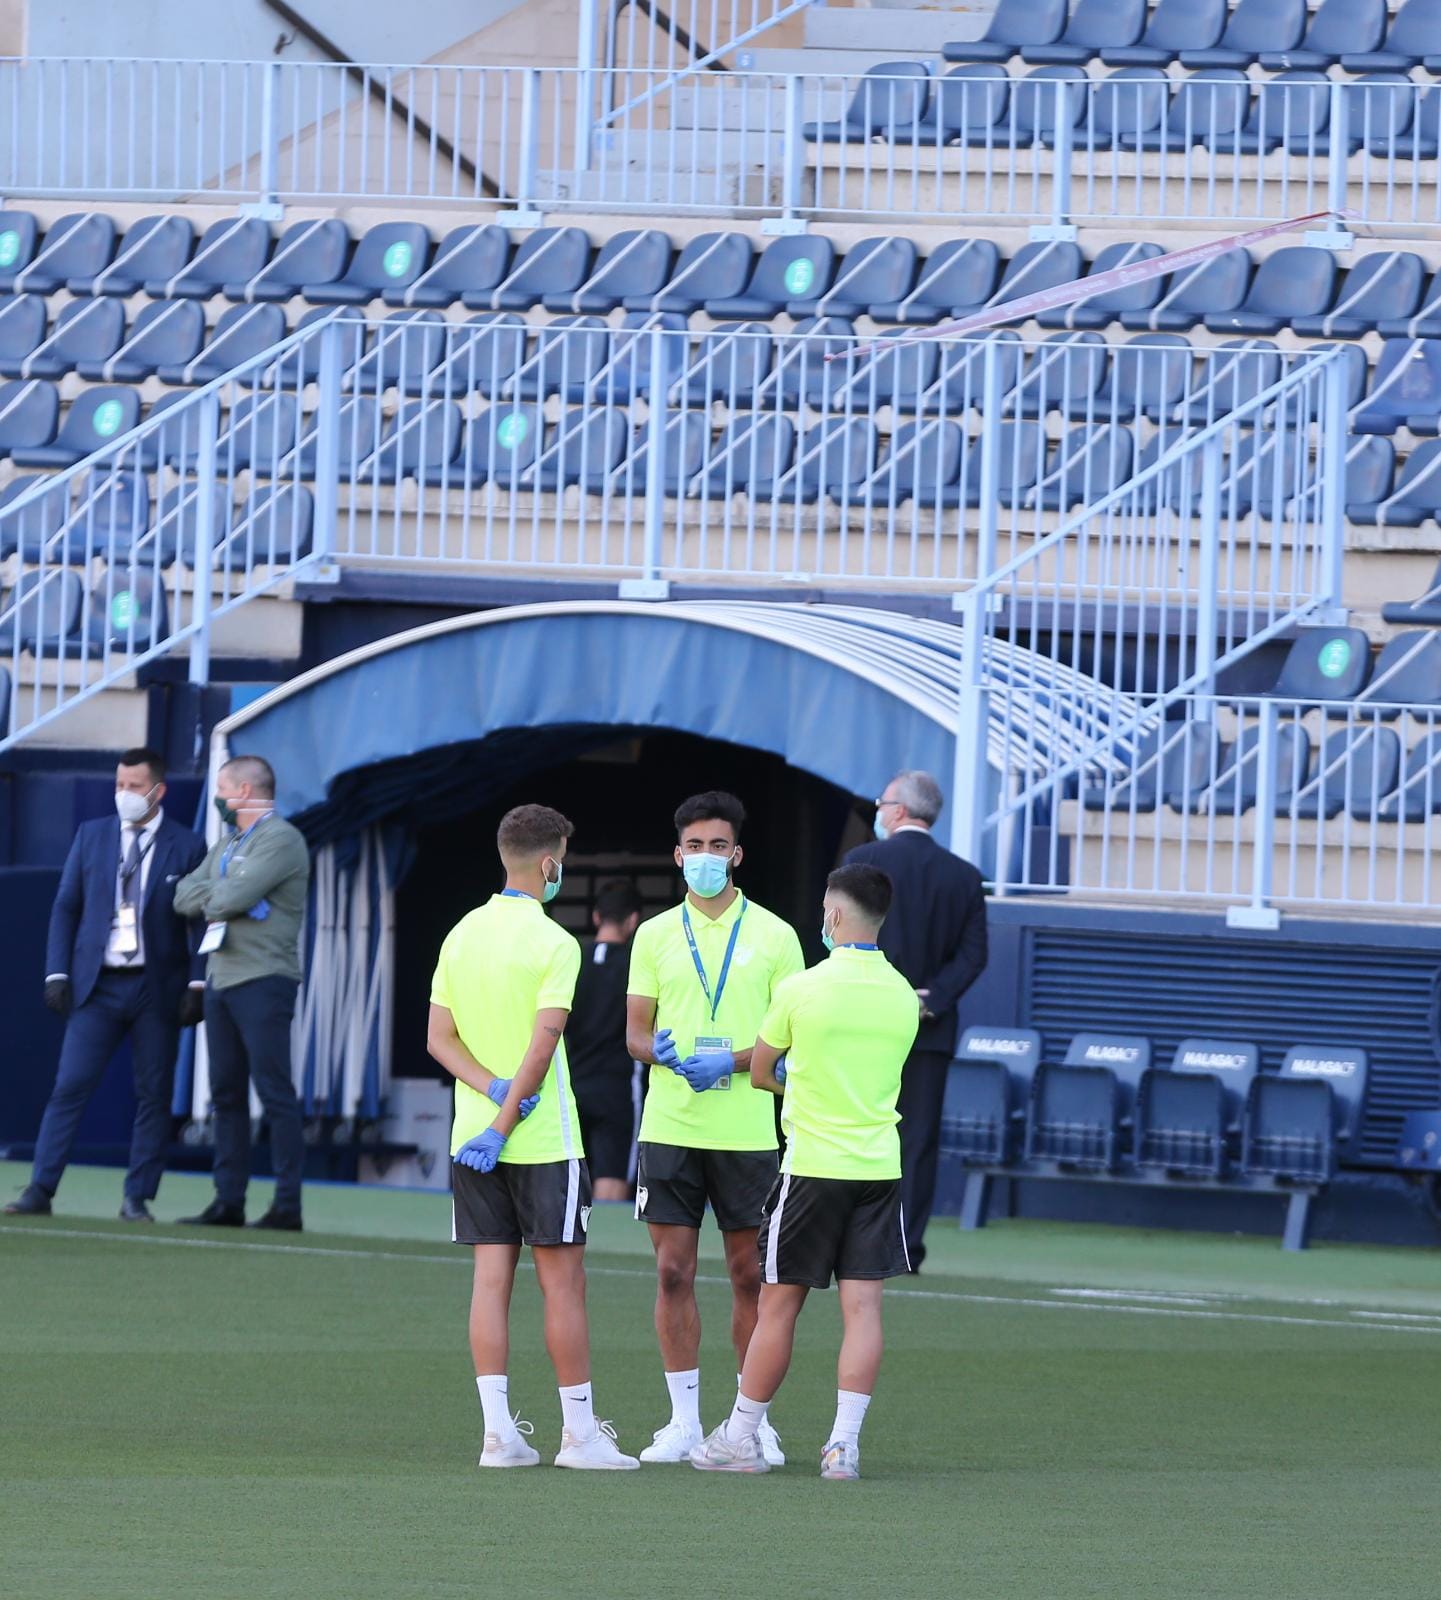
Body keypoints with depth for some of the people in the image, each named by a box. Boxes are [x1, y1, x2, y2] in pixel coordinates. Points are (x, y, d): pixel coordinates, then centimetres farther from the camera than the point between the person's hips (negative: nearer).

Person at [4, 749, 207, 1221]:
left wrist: (197, 987, -9)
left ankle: (137, 1200, 8)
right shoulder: (91, 836, 7)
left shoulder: (186, 847, 1)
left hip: (157, 988, -1)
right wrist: (57, 974, -1)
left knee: (153, 1096, 2)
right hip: (98, 984, 1)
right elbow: (65, 908, 8)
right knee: (69, 1088, -6)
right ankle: (40, 1192, -6)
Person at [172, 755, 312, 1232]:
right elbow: (185, 896, 8)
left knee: (275, 1094, -9)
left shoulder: (280, 840, -9)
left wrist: (210, 898, 0)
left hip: (263, 980, -9)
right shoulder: (227, 844, 19)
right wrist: (226, 897, -8)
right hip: (221, 978, 9)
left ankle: (288, 1205, -10)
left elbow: (235, 897, -20)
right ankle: (228, 1201, 11)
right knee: (226, 1094, 8)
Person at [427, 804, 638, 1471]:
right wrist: (504, 1124, -14)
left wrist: (495, 1090, -7)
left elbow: (438, 1037, 4)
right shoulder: (554, 944, -12)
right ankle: (579, 1432, 4)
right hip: (544, 1141, -6)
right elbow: (542, 1044, -17)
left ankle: (498, 1431, 1)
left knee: (491, 1278, 4)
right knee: (562, 1283, 1)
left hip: (471, 1136, 6)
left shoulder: (462, 934, 7)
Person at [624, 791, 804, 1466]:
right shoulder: (655, 935, 8)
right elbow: (635, 1031, 10)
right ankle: (684, 1421, 5)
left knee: (750, 1274, 2)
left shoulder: (774, 935, 2)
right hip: (669, 1126, 2)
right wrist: (660, 1050, -14)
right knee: (673, 1271, -1)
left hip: (747, 1129, -2)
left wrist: (731, 1061, -15)